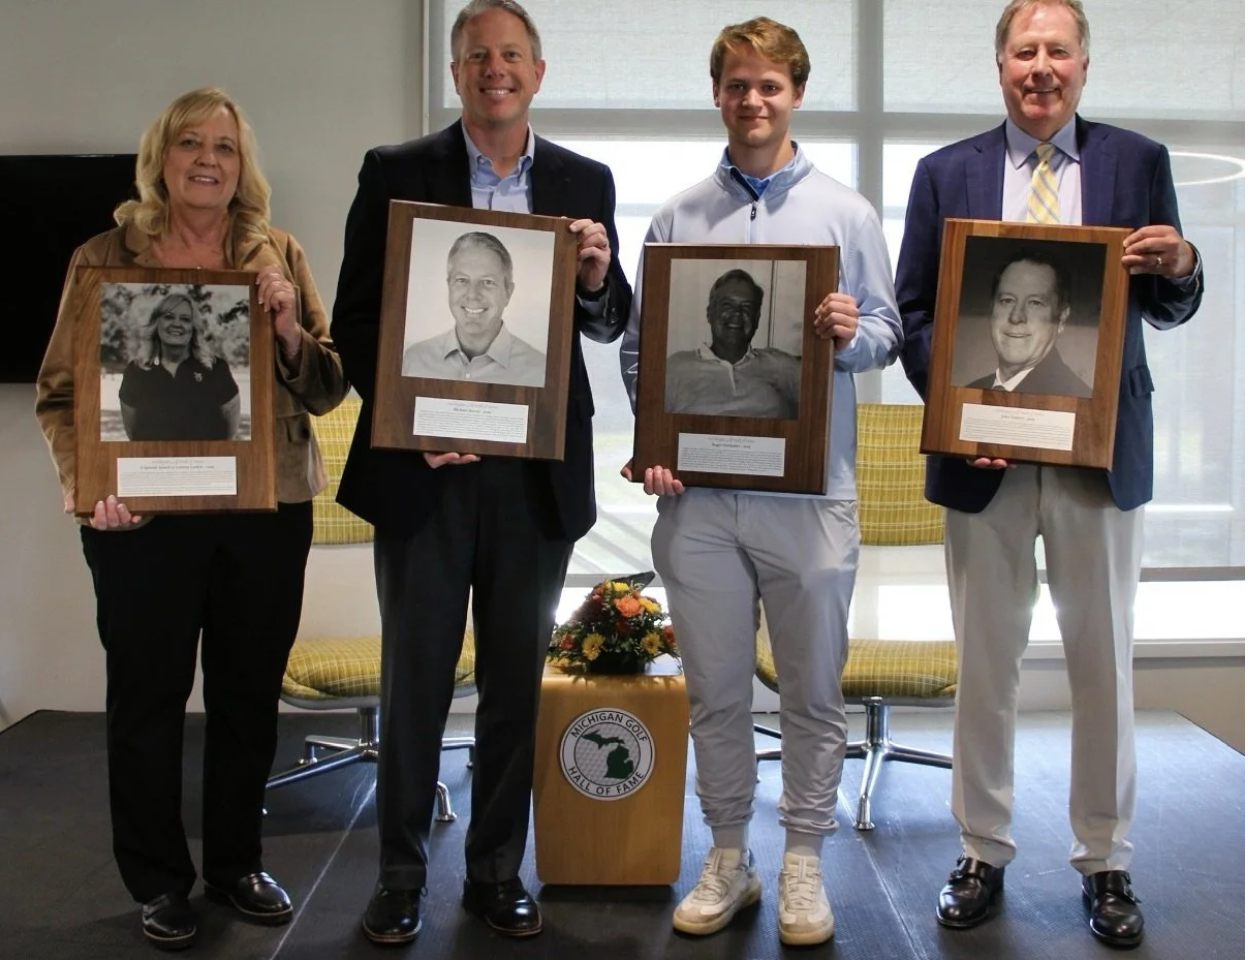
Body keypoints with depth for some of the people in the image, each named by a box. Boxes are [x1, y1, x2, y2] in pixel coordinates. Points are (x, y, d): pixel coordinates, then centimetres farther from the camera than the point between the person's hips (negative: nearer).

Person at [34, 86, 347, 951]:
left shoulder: (279, 256, 7)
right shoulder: (106, 258, 2)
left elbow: (327, 389, 5)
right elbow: (60, 392, 1)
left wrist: (290, 328, -13)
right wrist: (87, 484, -14)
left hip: (267, 512, 2)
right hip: (146, 517, -2)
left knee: (250, 693, 12)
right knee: (148, 699, 7)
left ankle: (237, 862, 30)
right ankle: (160, 882, 24)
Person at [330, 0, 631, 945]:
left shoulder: (584, 182, 8)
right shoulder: (395, 172, 3)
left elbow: (610, 326, 7)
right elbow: (355, 318, 1)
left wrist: (596, 276, -14)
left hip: (537, 469, 2)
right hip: (422, 465, -1)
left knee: (518, 680, 11)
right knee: (414, 679, 7)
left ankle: (497, 872, 26)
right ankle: (400, 877, 23)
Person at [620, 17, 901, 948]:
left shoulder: (846, 212, 6)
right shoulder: (679, 217, 9)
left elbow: (888, 332, 7)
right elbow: (639, 345, 8)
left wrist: (852, 334, -16)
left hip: (808, 492, -1)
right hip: (697, 491, 1)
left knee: (813, 692, 7)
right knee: (715, 691, 10)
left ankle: (803, 863, 23)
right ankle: (727, 860, 26)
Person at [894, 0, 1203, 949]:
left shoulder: (1139, 161, 5)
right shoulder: (946, 173, 5)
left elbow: (1166, 311, 8)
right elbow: (913, 314, 3)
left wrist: (1180, 266, -15)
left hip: (1100, 453, 0)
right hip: (983, 452, 0)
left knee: (1105, 663, 9)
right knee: (985, 664, 10)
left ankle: (1107, 862, 25)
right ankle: (982, 853, 25)